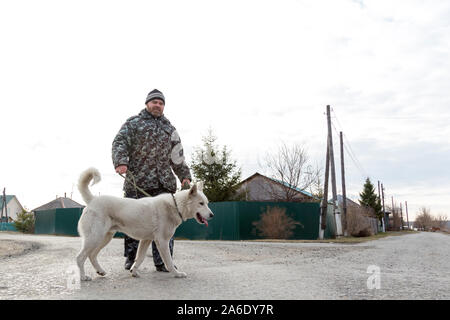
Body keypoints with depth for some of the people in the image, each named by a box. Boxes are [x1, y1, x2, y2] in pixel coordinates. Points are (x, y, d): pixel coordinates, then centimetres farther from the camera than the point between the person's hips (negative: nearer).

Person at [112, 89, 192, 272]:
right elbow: (120, 142, -3)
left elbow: (177, 157, 25)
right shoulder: (133, 123, 11)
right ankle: (131, 258, 15)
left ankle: (163, 262, 3)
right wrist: (121, 162, -21)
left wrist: (185, 175, 16)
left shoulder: (169, 128, 23)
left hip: (163, 183, 3)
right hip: (136, 181, -3)